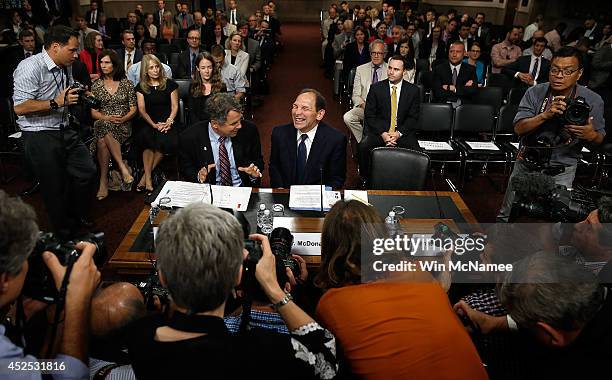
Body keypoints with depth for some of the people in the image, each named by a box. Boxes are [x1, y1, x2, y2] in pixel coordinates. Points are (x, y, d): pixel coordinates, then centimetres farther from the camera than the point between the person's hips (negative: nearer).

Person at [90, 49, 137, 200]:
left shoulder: (126, 83, 9)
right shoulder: (96, 85, 13)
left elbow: (133, 109, 6)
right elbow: (93, 112, 8)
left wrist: (123, 119, -13)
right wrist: (106, 118, -12)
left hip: (123, 126, -1)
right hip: (103, 123, 2)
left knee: (102, 140, -36)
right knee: (103, 126, -39)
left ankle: (104, 181, -33)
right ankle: (123, 167, -38)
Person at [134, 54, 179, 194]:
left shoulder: (170, 84, 9)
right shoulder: (141, 87, 12)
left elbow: (175, 106, 5)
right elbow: (142, 109, 4)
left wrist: (168, 122, -12)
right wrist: (154, 124, -12)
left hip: (167, 122, -1)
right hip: (149, 122, 1)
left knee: (164, 140, -33)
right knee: (147, 138, -33)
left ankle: (146, 175, -21)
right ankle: (148, 178, -29)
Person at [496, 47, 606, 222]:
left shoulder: (593, 100, -7)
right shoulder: (535, 93, -8)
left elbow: (599, 138, 0)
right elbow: (519, 128, -16)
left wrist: (590, 135, -24)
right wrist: (545, 115, -32)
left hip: (562, 171, -1)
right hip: (527, 164, 1)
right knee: (507, 216, 13)